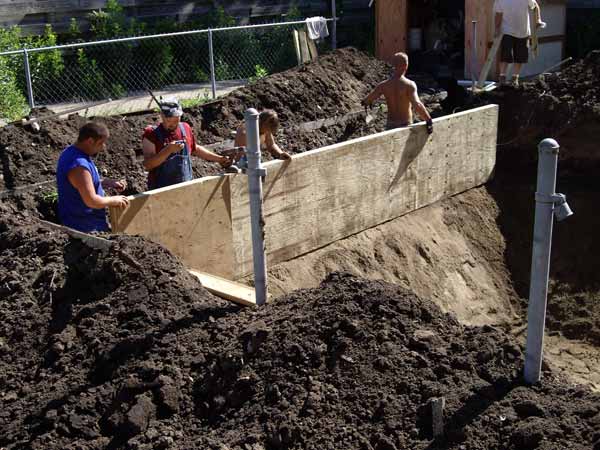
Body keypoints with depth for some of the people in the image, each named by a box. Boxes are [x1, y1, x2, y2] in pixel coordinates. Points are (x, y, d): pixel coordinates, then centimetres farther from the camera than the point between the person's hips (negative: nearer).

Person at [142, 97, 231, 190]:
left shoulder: (185, 128, 7)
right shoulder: (151, 134, -9)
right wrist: (168, 150, -27)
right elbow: (147, 165, -16)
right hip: (161, 190, -4)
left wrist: (219, 159, 24)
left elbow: (195, 149, 25)